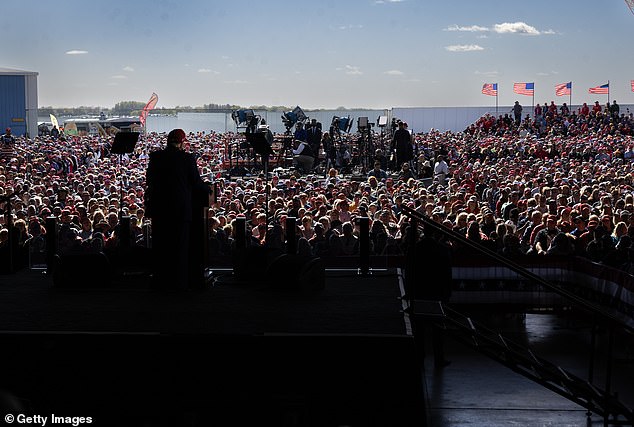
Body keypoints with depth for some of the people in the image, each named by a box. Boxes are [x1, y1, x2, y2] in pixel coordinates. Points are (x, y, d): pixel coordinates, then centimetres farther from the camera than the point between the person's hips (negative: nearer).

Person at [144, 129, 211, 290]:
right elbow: (196, 183, -4)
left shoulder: (155, 157, -3)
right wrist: (208, 189, 16)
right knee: (180, 246, 8)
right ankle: (179, 282, 11)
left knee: (160, 245, 12)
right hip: (180, 208, -2)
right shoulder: (187, 158, -10)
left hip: (159, 207, 2)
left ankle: (161, 281, 17)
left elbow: (149, 180, 8)